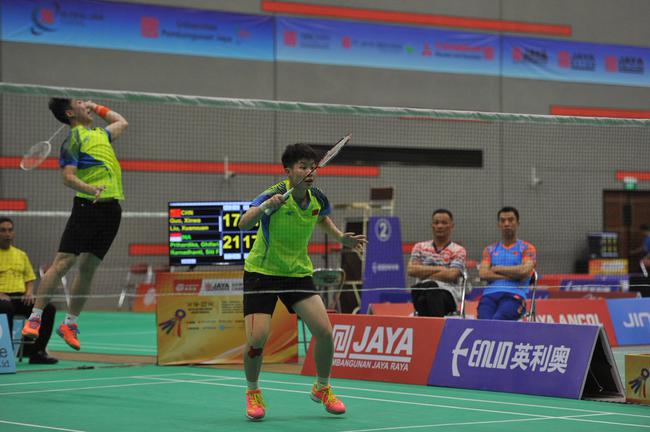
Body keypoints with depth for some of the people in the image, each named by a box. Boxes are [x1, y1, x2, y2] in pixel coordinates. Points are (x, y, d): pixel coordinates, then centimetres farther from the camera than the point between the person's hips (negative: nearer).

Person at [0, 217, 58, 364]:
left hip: (20, 297, 5)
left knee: (48, 308, -19)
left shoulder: (21, 254, 21)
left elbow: (30, 279, 22)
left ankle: (37, 351, -16)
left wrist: (29, 293, 0)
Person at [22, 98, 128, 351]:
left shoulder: (100, 134, 22)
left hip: (111, 209, 7)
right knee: (64, 261, -12)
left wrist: (96, 108, 33)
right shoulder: (73, 140, -2)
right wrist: (92, 190, -29)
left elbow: (122, 123, 43)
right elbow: (68, 178, -12)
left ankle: (70, 323, 13)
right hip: (87, 207, -7)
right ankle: (34, 318, -12)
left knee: (88, 268, 6)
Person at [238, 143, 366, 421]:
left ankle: (322, 388, 16)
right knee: (257, 338, -16)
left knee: (324, 331, -10)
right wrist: (264, 206, -49)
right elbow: (243, 224, -33)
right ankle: (253, 392, 13)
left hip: (298, 272, 4)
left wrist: (341, 237, 7)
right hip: (262, 271, -4)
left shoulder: (318, 199, -4)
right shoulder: (275, 195, -21)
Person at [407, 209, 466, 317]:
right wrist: (438, 269, -2)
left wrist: (423, 273, 1)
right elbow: (411, 270, 4)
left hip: (448, 294, -2)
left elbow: (451, 275, -4)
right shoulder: (420, 247, 22)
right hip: (422, 291, 2)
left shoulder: (458, 250, 13)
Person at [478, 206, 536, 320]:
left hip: (514, 295, -3)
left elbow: (524, 271, -3)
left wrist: (497, 269, 6)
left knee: (497, 321, -38)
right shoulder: (490, 250, 26)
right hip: (490, 294, 3)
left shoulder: (527, 248, 17)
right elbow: (483, 274, 9)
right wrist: (512, 275, -1)